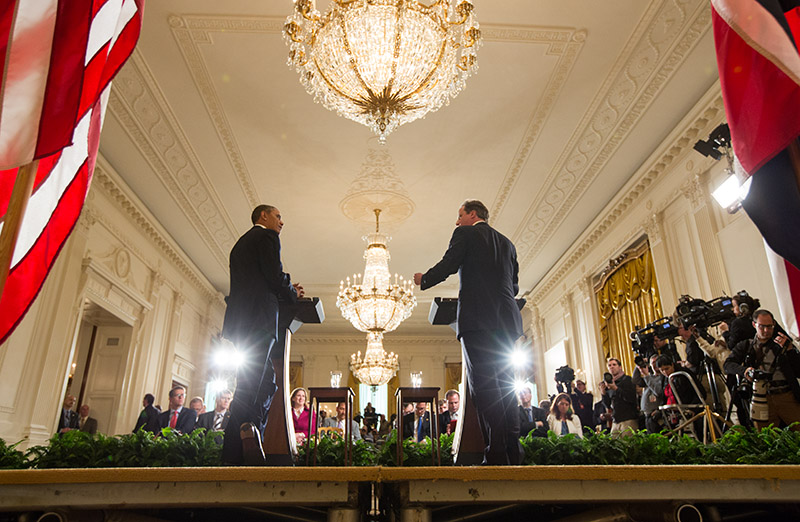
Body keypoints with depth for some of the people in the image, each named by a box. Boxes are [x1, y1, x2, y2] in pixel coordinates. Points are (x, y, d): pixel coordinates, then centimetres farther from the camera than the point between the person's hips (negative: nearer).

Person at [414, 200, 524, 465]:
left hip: (477, 318, -6)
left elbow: (447, 266, -4)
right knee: (505, 385, 7)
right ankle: (514, 452, 5)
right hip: (507, 320, 7)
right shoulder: (507, 243, 22)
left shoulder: (465, 234, 4)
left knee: (484, 385, -9)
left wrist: (423, 279, 13)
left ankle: (496, 455, -12)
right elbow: (514, 285, 21)